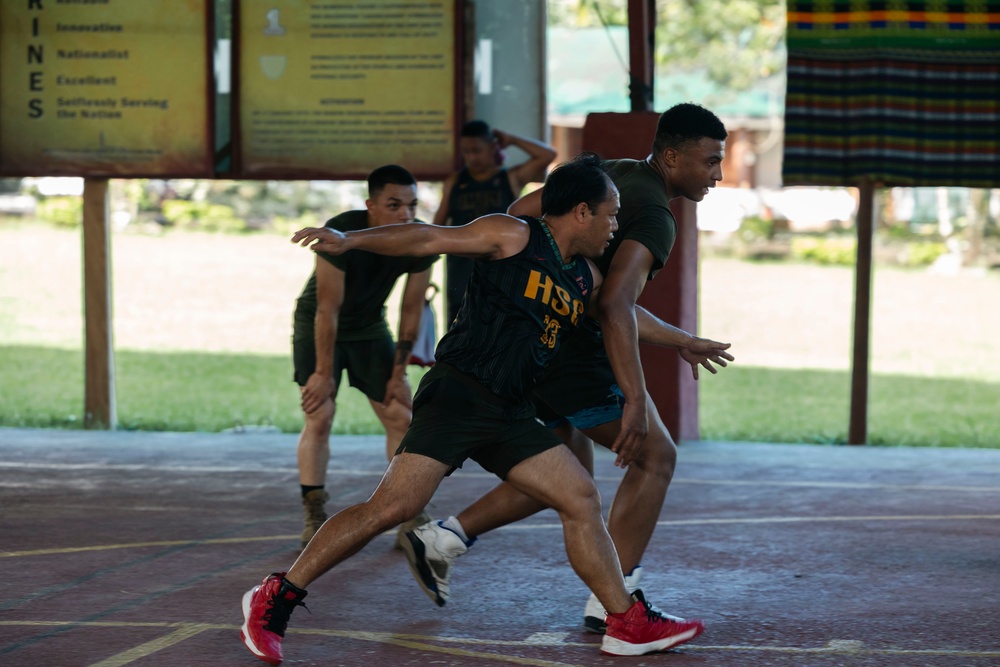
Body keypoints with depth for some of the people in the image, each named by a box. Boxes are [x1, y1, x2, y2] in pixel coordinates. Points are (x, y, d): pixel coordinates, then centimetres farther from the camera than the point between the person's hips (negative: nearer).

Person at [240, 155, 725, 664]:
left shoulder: (585, 278, 19)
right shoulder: (513, 237, -4)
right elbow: (428, 239, -9)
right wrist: (349, 239, -19)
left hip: (509, 414, 9)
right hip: (457, 394, -8)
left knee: (581, 501, 6)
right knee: (393, 506, -17)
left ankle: (629, 624, 16)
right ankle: (273, 600, -11)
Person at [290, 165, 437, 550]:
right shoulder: (340, 234, -32)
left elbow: (411, 310, -9)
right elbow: (328, 309, -28)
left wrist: (398, 372, -7)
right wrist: (324, 372, -24)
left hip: (370, 328, 4)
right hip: (319, 326, -4)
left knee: (401, 415, -2)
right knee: (320, 415, -15)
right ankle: (314, 516, -11)